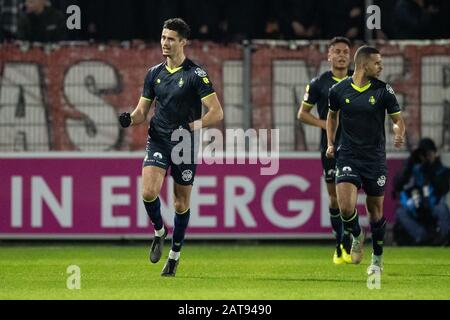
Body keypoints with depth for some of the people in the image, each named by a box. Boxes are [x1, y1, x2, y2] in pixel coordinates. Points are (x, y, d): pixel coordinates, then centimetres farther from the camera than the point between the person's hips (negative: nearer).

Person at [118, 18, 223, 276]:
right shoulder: (155, 73, 8)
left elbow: (217, 112, -11)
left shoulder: (196, 74, -7)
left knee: (182, 203, 6)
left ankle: (175, 255, 23)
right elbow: (142, 111, 13)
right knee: (149, 192, -19)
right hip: (158, 141, 3)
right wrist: (130, 119, -9)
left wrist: (192, 126, -26)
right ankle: (159, 231, 10)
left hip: (185, 146, -3)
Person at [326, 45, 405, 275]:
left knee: (375, 210, 8)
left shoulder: (383, 90, -4)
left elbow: (398, 120, 2)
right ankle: (357, 236, 17)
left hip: (375, 158, 0)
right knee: (346, 207, -16)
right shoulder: (339, 90, -2)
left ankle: (377, 259, 26)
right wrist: (330, 143, 9)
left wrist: (399, 135, -20)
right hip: (348, 157, 0)